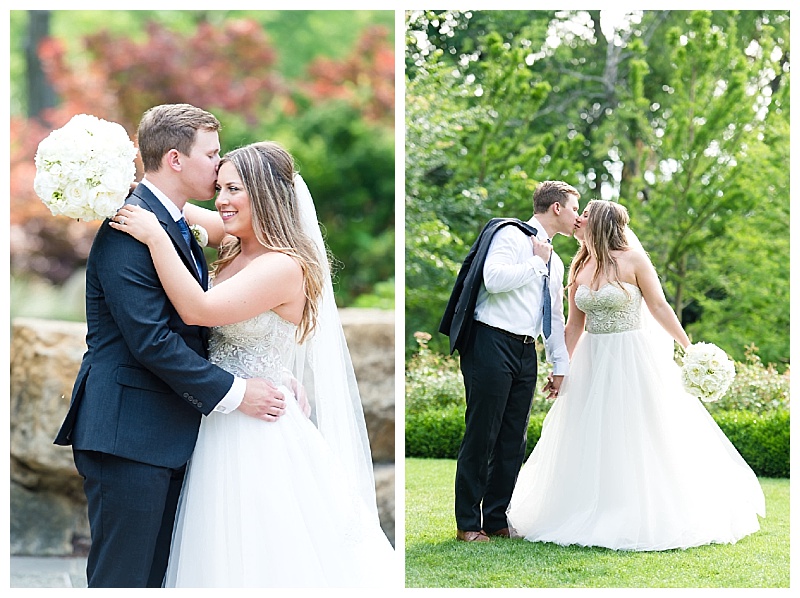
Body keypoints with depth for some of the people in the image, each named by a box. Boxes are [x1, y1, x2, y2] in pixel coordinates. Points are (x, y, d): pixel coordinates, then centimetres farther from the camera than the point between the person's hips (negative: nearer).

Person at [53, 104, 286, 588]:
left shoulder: (178, 227, 15)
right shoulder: (128, 232, -16)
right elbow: (151, 340, -22)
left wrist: (271, 376, 3)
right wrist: (233, 393, -17)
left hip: (168, 437, 10)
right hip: (128, 436, -10)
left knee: (155, 575, 14)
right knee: (123, 580, -4)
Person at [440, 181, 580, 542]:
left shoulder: (555, 263, 21)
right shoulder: (510, 234, -5)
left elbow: (555, 318, 24)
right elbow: (494, 278, -22)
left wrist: (560, 366, 19)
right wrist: (537, 262, -10)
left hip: (526, 353, 8)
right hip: (492, 346, -8)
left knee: (514, 440, 8)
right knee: (482, 434, -5)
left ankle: (496, 519, 17)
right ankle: (468, 523, 3)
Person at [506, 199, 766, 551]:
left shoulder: (633, 260, -9)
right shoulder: (579, 268, 7)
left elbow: (659, 307, -7)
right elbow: (574, 325, 10)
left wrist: (689, 348, -9)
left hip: (632, 358, -6)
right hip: (591, 361, 6)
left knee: (638, 438, 0)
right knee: (590, 439, 7)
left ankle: (645, 517, 10)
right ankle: (595, 515, 16)